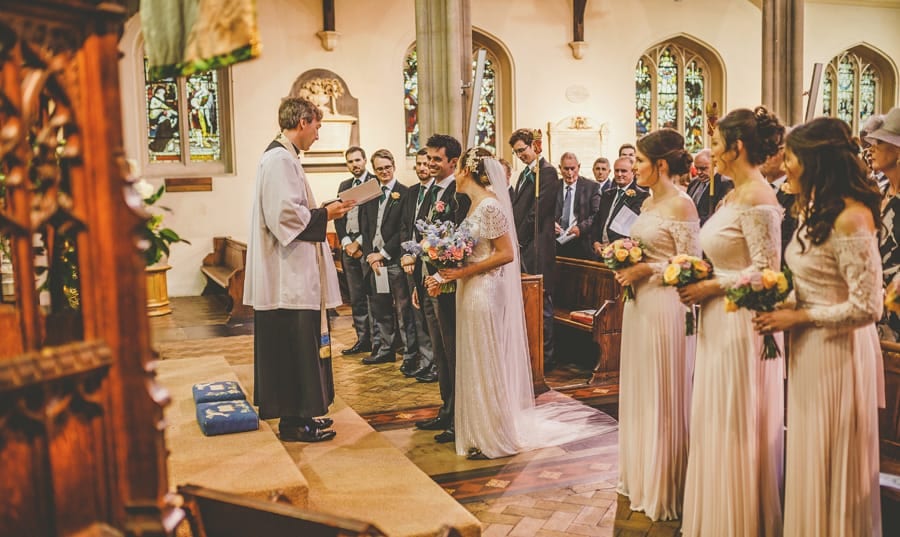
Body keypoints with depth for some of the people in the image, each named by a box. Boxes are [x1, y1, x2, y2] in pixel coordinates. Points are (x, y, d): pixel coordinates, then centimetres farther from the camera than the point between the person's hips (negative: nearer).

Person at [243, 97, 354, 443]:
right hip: (289, 275, -11)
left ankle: (300, 413, 26)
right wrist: (325, 214, -13)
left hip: (294, 274, 11)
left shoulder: (284, 158, 17)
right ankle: (294, 421, 6)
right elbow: (285, 215, -24)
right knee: (294, 346, -3)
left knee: (299, 345, 16)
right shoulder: (280, 160, -16)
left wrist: (321, 212, 11)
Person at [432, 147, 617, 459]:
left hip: (485, 293, -9)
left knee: (487, 363, 1)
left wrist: (464, 272, -19)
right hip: (471, 293, 9)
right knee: (476, 363, 15)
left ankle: (495, 438, 14)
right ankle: (482, 431, 28)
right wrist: (447, 275, 2)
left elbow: (506, 254, -19)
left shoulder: (490, 205, -16)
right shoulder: (476, 205, 11)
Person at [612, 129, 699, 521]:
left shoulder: (681, 204, -13)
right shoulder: (648, 202, 12)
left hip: (664, 305, -9)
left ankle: (665, 489, 18)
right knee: (639, 392, 15)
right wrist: (627, 263, 2)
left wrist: (647, 270, -18)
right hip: (640, 302, 9)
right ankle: (641, 477, 30)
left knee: (662, 396, 2)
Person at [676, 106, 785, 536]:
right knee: (716, 423, 17)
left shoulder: (757, 198, -17)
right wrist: (698, 278, 4)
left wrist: (712, 286, -16)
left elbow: (766, 271, -21)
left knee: (735, 428, 3)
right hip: (720, 322, 10)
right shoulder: (735, 194, 12)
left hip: (741, 323, -10)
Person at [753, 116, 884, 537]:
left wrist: (798, 317, -16)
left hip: (837, 353, -8)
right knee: (809, 459, 18)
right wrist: (780, 307, 3)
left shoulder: (850, 218, -19)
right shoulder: (817, 211, 8)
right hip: (808, 351, 8)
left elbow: (866, 307, -21)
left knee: (833, 464, 6)